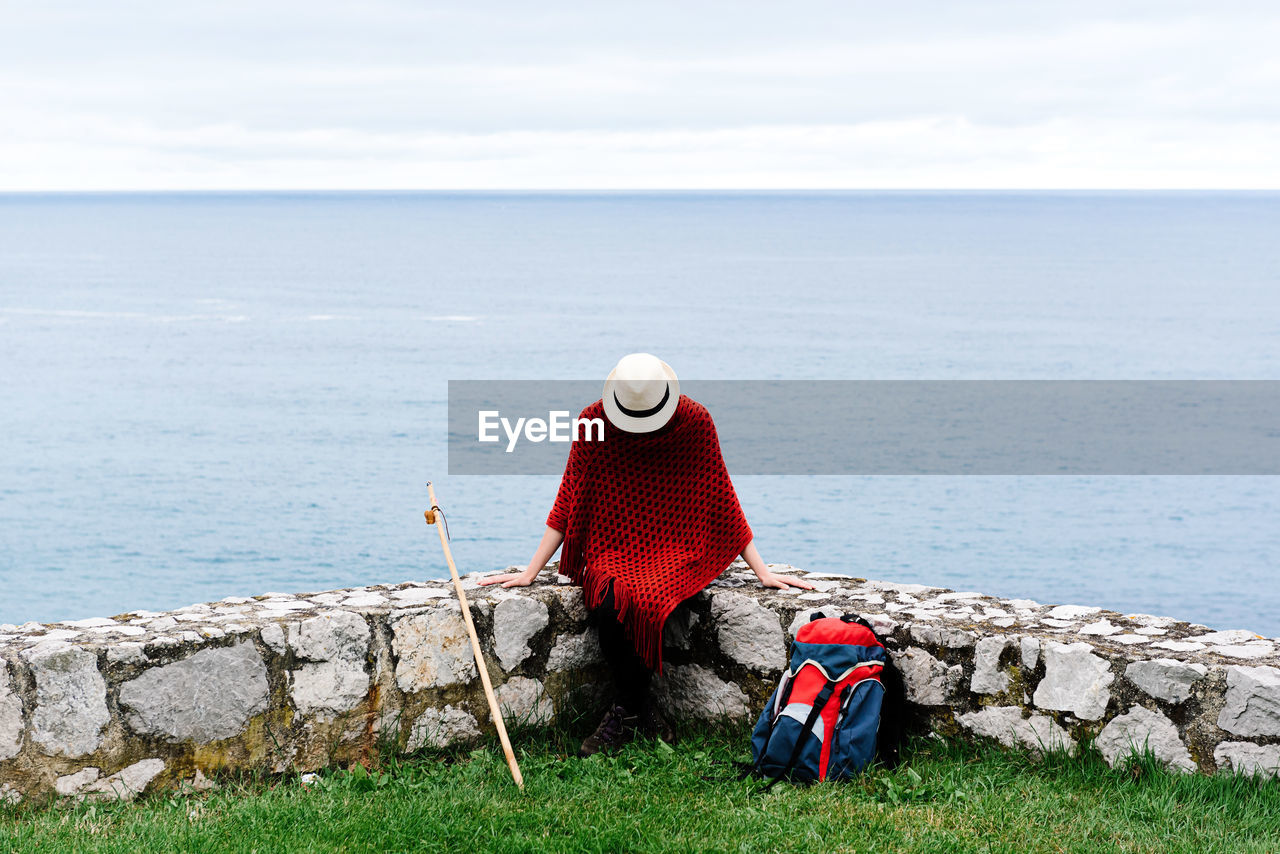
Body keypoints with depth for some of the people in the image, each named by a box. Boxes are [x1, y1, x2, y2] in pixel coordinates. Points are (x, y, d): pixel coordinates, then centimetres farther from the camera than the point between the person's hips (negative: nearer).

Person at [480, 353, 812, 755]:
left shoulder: (695, 421, -5)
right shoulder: (594, 421, -5)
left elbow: (721, 500, 3)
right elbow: (569, 502, 1)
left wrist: (763, 572, 1)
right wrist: (529, 572, -3)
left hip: (673, 552, -1)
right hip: (611, 551, 1)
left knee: (642, 601, -34)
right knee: (607, 606, -33)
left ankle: (625, 711, -12)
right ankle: (643, 713, -14)